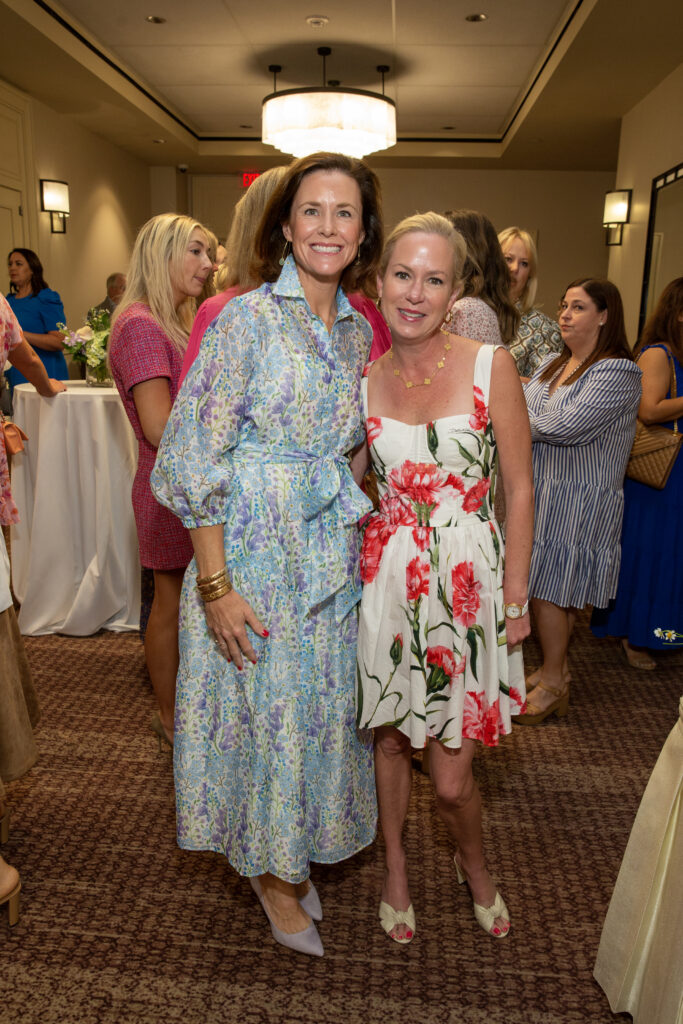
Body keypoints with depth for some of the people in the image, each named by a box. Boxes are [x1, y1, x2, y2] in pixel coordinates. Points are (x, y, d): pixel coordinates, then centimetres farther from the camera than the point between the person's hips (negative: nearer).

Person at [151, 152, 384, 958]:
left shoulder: (358, 329, 8)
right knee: (264, 706, 8)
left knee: (322, 703, 16)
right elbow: (198, 455, -15)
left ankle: (293, 855, 42)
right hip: (255, 551, -6)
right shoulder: (247, 318, -11)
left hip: (333, 552, 6)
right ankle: (271, 872, 35)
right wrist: (214, 583, -18)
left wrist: (358, 532, 8)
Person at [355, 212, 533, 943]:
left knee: (451, 778, 5)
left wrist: (517, 596, -5)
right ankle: (395, 870, 46)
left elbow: (519, 488, -4)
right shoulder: (363, 382, 1)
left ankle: (474, 866, 41)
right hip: (386, 582, 3)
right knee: (388, 740, 18)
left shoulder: (491, 367, -7)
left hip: (469, 586, -2)